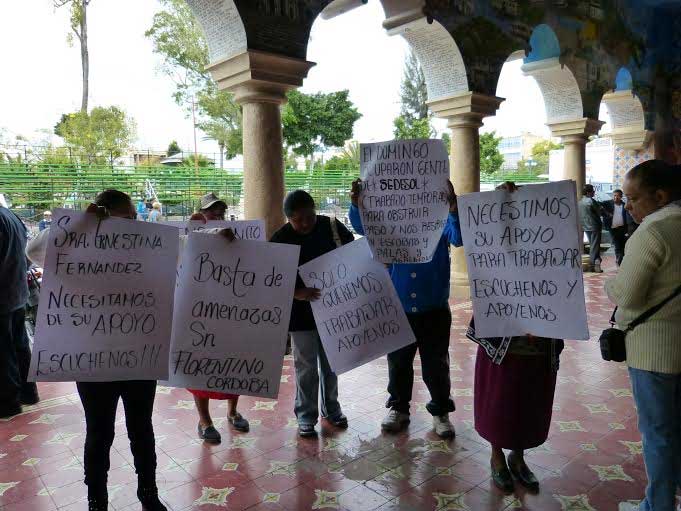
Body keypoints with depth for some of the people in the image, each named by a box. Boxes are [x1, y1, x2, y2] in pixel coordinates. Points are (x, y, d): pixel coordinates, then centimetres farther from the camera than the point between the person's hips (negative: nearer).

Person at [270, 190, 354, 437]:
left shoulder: (332, 226, -6)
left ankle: (331, 408, 34)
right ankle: (306, 416, 21)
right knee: (306, 365, 6)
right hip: (301, 312, -3)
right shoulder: (281, 239, -12)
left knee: (330, 361, 16)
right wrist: (297, 292, -29)